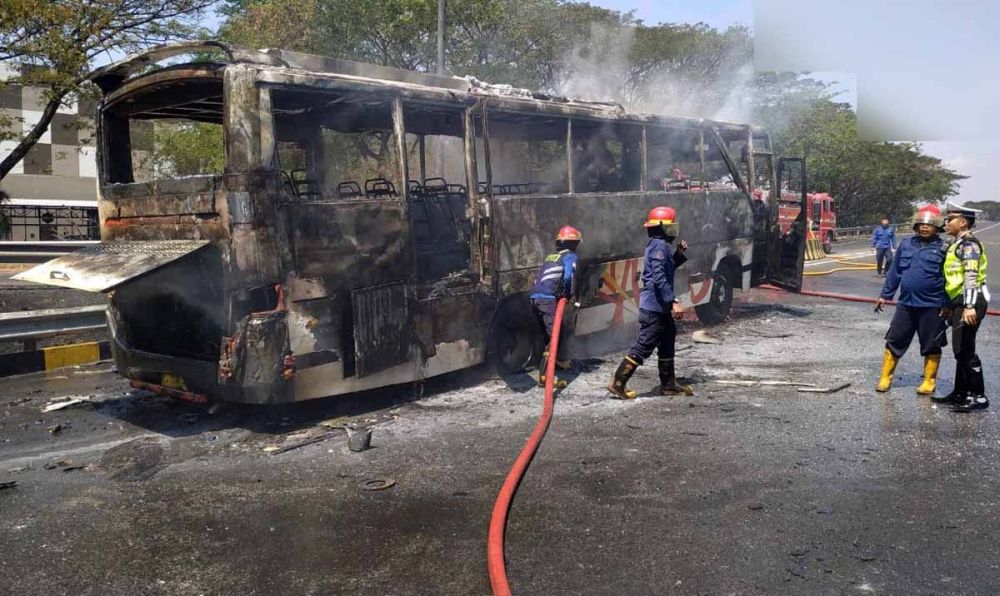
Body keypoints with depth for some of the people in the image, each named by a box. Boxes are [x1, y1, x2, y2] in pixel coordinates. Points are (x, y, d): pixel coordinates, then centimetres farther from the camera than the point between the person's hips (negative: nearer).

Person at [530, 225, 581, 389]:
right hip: (548, 299, -8)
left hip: (535, 297, 8)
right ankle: (544, 376, -20)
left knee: (549, 333, 25)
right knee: (554, 336, -11)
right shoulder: (570, 256, 6)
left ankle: (555, 361, 43)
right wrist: (571, 294, 0)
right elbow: (569, 276, -13)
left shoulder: (550, 257, 28)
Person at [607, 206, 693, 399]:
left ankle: (668, 385, 28)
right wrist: (673, 301, -26)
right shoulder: (659, 246, -16)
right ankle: (618, 384, -2)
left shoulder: (660, 245, 15)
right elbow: (659, 278, -25)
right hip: (654, 306, -10)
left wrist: (679, 254, 13)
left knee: (667, 343, 17)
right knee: (643, 346, -7)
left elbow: (668, 268, 25)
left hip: (661, 307, 10)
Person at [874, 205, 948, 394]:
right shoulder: (906, 244, 6)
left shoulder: (942, 248, -5)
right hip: (906, 304, 3)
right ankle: (885, 378, 15)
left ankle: (929, 382, 21)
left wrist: (947, 305, -8)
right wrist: (885, 295, 10)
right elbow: (894, 271, 11)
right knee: (894, 342, 6)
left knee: (931, 346, 8)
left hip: (931, 307, -3)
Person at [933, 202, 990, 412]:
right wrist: (950, 306, 24)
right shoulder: (957, 244, 19)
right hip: (960, 303, 10)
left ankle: (979, 396, 0)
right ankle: (960, 393, 23)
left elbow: (971, 276, -22)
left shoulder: (969, 244, -12)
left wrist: (969, 306, -28)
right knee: (960, 350, 14)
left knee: (965, 350, -7)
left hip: (970, 303, -10)